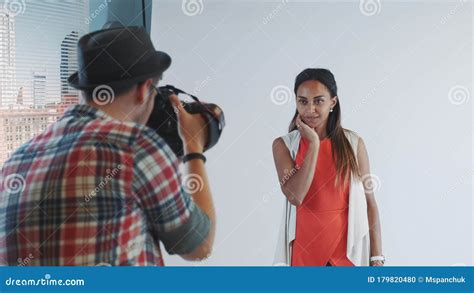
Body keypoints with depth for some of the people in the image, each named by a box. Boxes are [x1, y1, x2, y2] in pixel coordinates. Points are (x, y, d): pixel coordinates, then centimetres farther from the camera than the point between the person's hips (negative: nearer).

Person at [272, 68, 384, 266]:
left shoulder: (353, 143, 0)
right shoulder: (284, 145, -2)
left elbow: (369, 202, 2)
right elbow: (295, 196, -15)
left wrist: (377, 256, 0)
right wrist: (313, 144, -13)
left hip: (346, 249, 1)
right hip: (304, 249, 0)